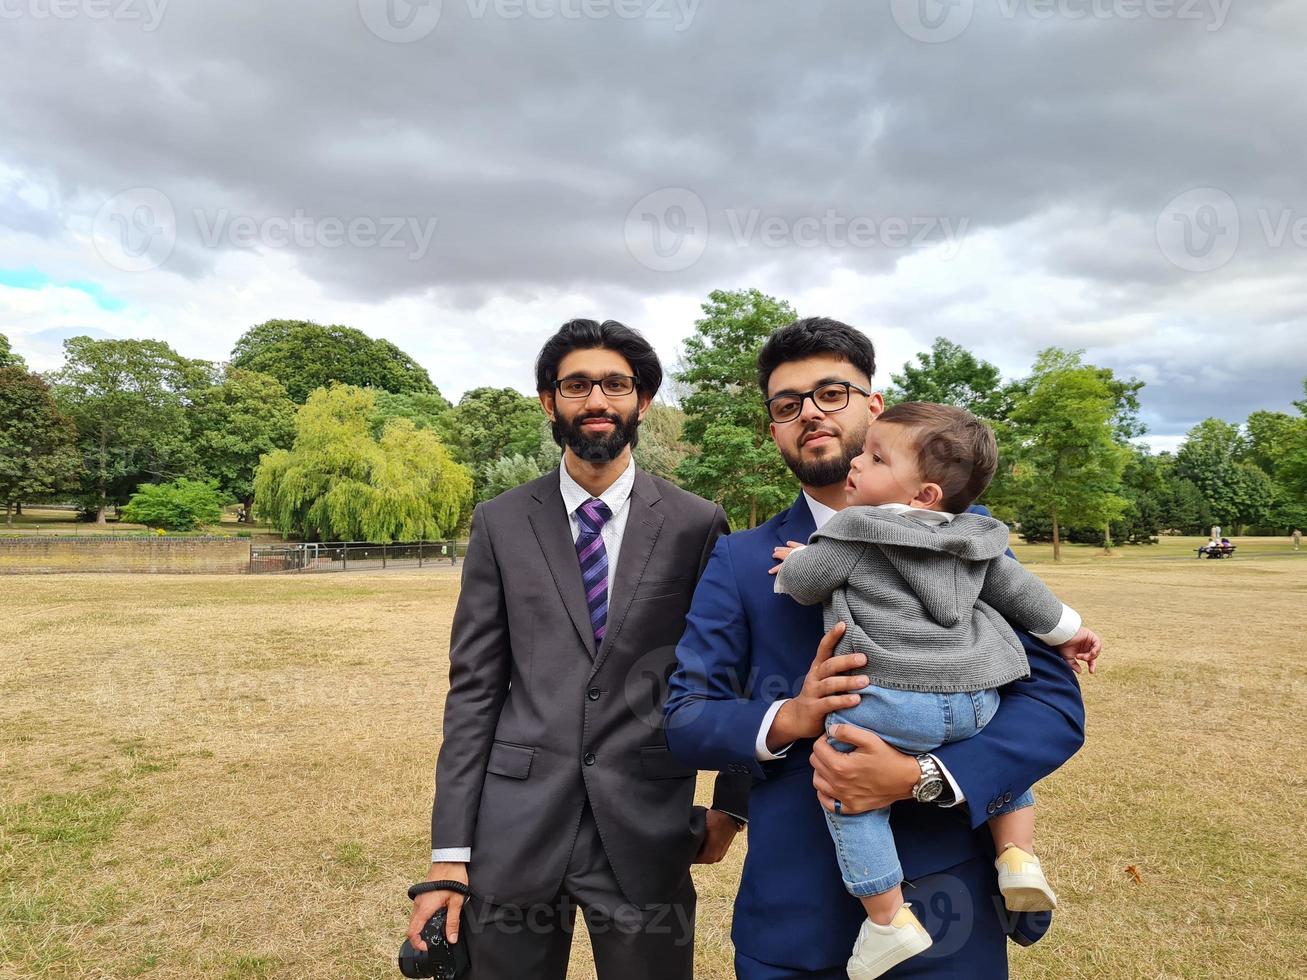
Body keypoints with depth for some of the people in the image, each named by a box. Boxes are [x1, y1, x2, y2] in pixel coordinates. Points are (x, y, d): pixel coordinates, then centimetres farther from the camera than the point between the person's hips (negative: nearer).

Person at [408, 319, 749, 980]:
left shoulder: (697, 525, -2)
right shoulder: (501, 524, 1)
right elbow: (473, 687, 0)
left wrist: (733, 802, 8)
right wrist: (450, 852, -2)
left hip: (647, 827, 0)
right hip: (515, 825, 1)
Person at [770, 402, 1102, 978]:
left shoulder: (853, 535, -3)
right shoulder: (975, 541, 15)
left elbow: (800, 583, 5)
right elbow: (1021, 593, 24)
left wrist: (803, 558, 27)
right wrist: (1068, 631, 39)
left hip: (891, 703, -6)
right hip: (975, 699, 6)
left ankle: (890, 920, 8)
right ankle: (1018, 856, 22)